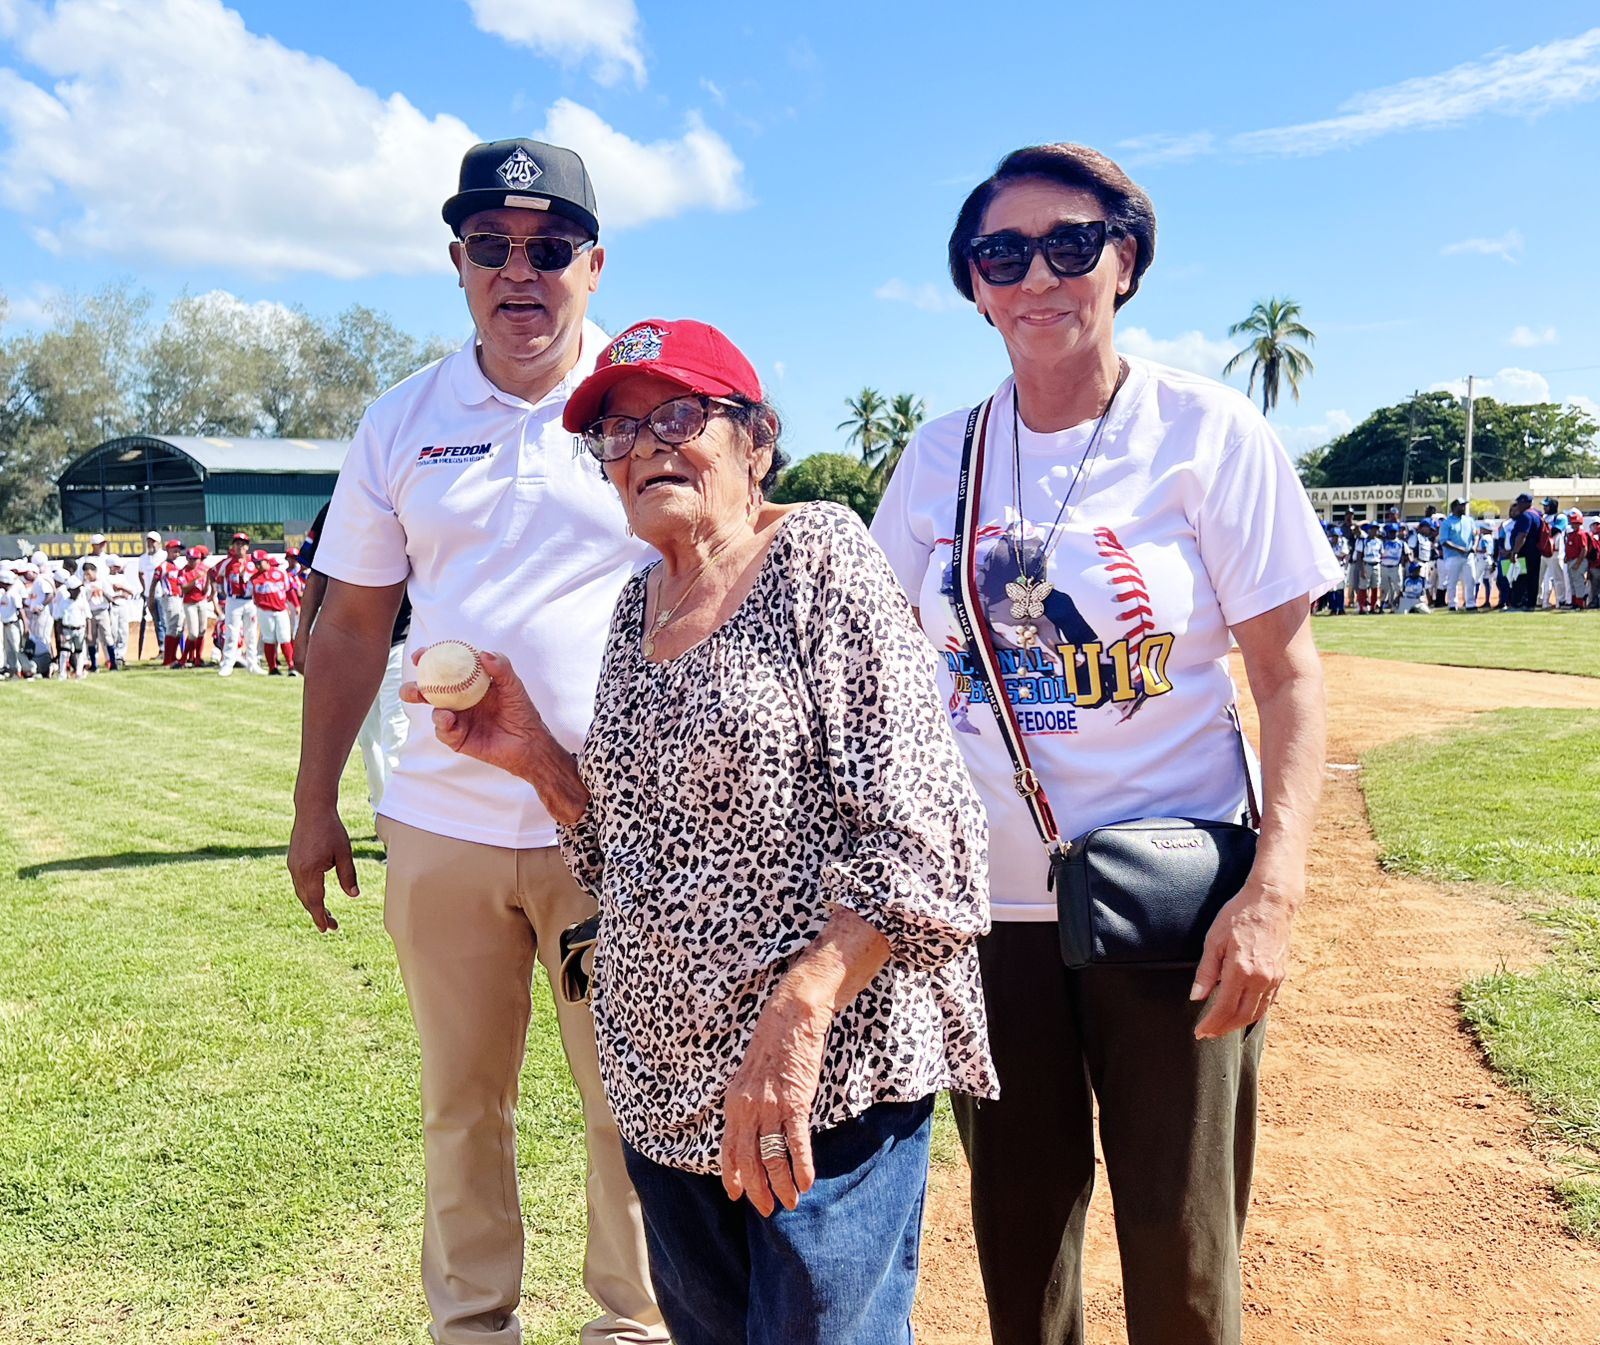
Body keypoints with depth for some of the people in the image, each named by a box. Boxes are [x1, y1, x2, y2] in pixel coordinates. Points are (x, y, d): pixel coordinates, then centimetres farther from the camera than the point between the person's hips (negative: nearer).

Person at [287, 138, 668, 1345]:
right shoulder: (403, 425, 6)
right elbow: (354, 625, 10)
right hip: (439, 825, 3)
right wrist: (314, 806, 10)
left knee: (633, 1097, 7)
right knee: (461, 1098, 15)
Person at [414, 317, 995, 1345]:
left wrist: (794, 1021, -25)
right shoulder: (637, 607, 11)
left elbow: (915, 833, -18)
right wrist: (535, 755, 1)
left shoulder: (818, 556, -9)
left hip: (823, 1071, -7)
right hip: (666, 1074, 7)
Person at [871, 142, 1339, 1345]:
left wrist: (1275, 890, -17)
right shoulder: (940, 455, 4)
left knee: (1180, 1245, 6)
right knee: (1017, 1222, 17)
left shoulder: (1208, 433, -6)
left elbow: (1289, 674, -7)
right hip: (985, 901, 3)